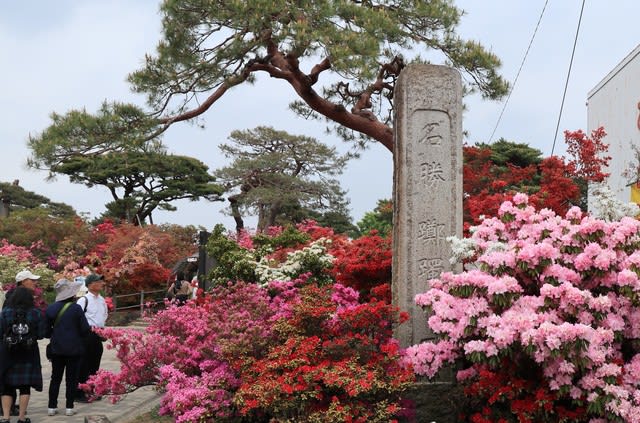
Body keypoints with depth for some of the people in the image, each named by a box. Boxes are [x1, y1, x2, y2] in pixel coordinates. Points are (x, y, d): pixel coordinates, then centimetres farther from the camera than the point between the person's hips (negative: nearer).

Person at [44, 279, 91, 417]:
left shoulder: (51, 309, 0)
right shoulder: (76, 308, -12)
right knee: (71, 378, 5)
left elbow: (46, 331, 3)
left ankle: (52, 407, 14)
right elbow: (85, 329, -13)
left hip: (57, 349, 4)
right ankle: (69, 407, 7)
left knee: (55, 378, 13)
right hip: (74, 349, -3)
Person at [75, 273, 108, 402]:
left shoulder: (102, 300, 12)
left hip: (98, 334, 8)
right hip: (87, 334, -8)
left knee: (95, 364, 14)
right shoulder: (84, 300, -12)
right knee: (83, 365, -3)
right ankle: (79, 393, 3)